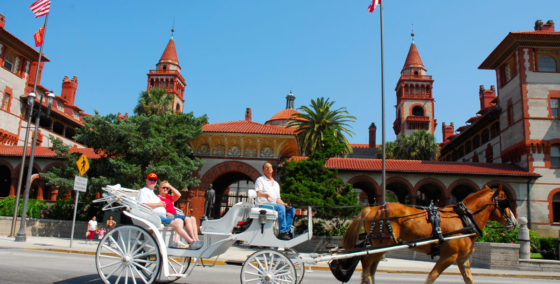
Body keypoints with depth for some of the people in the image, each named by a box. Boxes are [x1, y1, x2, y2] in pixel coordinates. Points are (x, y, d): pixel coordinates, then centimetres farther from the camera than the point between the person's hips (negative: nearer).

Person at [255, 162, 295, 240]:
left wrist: (284, 204, 0)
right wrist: (265, 195, -34)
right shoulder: (260, 180, 7)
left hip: (274, 204, 7)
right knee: (280, 207, -32)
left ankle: (287, 230, -23)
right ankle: (282, 232, -33)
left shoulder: (276, 184, 26)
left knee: (291, 209, -15)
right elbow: (259, 193, -10)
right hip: (263, 204, -6)